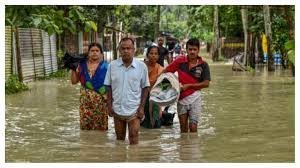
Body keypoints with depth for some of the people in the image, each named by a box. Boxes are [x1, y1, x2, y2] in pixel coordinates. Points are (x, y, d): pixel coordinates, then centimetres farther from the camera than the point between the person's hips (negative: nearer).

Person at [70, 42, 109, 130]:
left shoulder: (105, 66, -3)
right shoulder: (82, 65, 6)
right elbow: (74, 81, 9)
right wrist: (73, 68, -3)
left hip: (101, 101, -2)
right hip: (85, 101, 3)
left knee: (100, 128, 2)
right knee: (85, 126, 4)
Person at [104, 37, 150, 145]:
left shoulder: (141, 66, -5)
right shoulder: (112, 65, -1)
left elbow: (145, 88, 0)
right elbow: (109, 87, 5)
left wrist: (142, 107, -5)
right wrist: (109, 106, 0)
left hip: (134, 110, -2)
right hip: (117, 109, 2)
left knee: (134, 140, -1)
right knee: (119, 139, 15)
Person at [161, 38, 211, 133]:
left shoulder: (203, 65, -7)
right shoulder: (180, 61, -5)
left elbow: (206, 83, -10)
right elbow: (165, 72, 3)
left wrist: (188, 85, -13)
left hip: (194, 98, -2)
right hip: (181, 98, 2)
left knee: (193, 127, -3)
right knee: (183, 127, 15)